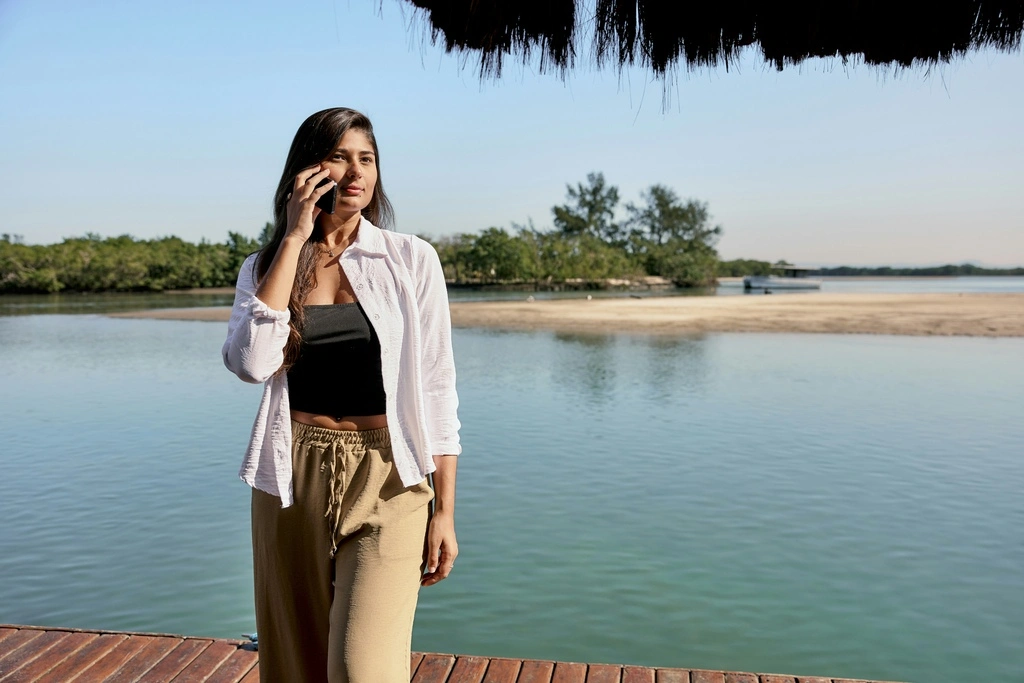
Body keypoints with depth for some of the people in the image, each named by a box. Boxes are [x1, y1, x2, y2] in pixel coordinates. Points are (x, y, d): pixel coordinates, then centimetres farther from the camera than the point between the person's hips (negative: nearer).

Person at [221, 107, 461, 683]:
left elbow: (437, 390, -1)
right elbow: (251, 363, -15)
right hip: (293, 481, 3)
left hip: (387, 482, -2)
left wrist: (445, 512, -4)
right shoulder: (264, 267, 5)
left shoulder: (412, 259, 0)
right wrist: (295, 238, -11)